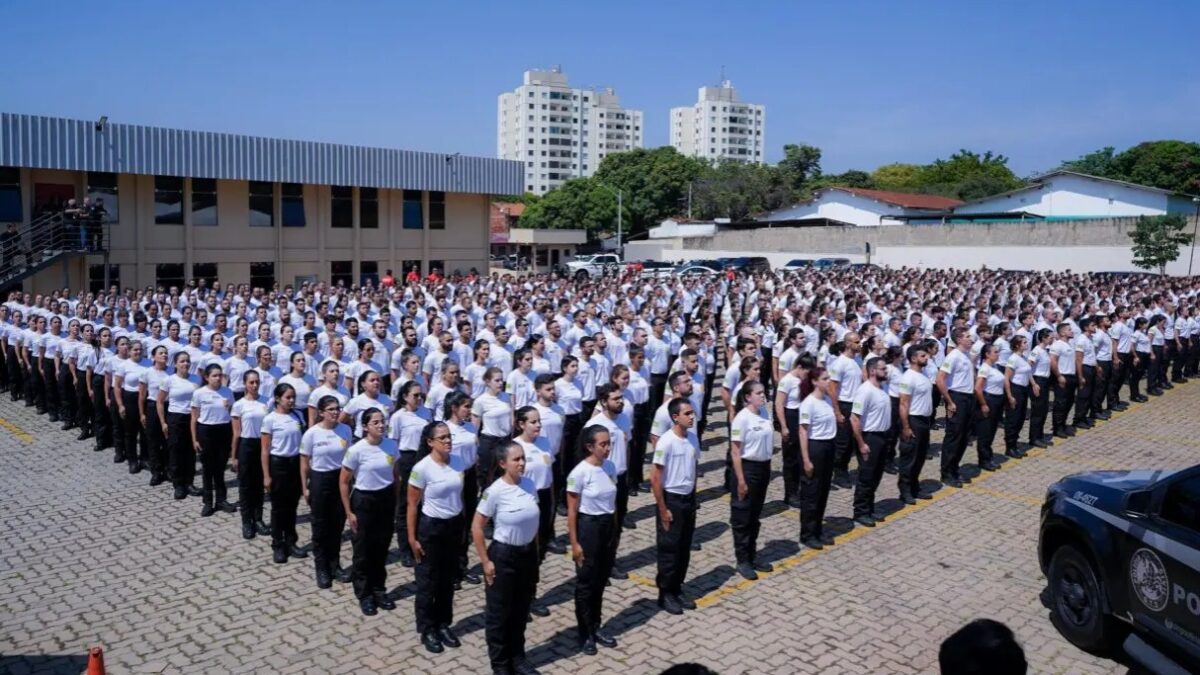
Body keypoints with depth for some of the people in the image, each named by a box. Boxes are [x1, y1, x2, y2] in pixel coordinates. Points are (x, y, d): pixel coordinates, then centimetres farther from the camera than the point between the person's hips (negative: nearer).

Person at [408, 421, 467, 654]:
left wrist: (463, 526, 12)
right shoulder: (422, 468, -18)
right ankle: (427, 630, 23)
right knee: (429, 580, 8)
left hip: (454, 525, 5)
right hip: (431, 527, -5)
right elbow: (412, 505, -11)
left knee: (449, 579, 15)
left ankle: (443, 625, 31)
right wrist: (412, 538, -11)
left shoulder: (458, 463, -2)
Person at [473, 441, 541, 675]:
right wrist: (485, 561, -13)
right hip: (503, 555, -5)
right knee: (499, 612, 10)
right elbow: (476, 527, -14)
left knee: (522, 609, 18)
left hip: (528, 554, 5)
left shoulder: (530, 485, -3)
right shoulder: (495, 491, -19)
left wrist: (535, 553, 13)